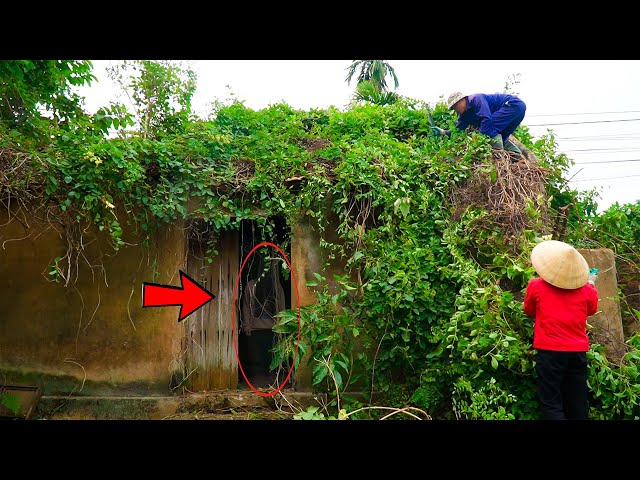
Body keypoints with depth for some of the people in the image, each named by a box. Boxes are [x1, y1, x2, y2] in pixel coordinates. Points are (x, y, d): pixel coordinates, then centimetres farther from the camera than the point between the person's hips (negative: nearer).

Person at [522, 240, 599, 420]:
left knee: (551, 404, 2)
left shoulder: (536, 285, -7)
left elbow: (528, 311, 10)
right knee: (578, 404, 16)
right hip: (578, 351, 3)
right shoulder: (585, 290, -1)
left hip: (550, 351, -3)